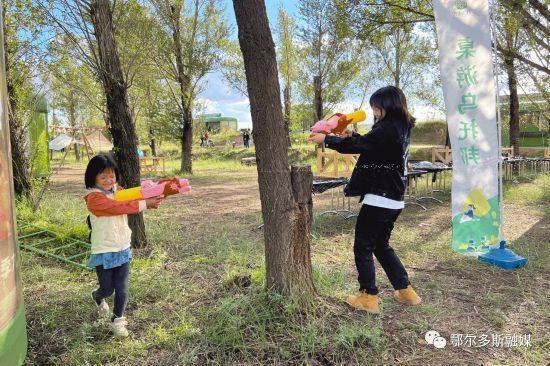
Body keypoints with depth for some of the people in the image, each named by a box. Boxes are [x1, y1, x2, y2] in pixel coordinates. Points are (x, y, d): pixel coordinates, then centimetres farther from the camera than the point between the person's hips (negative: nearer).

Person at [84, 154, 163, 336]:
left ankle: (117, 319, 26)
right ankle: (97, 297, 47)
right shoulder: (94, 198, -16)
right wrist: (145, 204, -28)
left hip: (123, 249, 5)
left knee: (122, 289, 6)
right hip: (104, 252, -5)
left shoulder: (118, 190, 5)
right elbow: (118, 207, -26)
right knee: (107, 289, 12)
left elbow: (134, 198, -7)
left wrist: (153, 199, -25)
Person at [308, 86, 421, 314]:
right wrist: (350, 135, 19)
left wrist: (326, 140, -6)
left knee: (363, 247, 4)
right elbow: (370, 143, 24)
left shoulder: (388, 128, -17)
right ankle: (405, 290, 26)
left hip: (378, 198, -9)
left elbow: (359, 146, -16)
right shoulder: (401, 128, 13)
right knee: (381, 245, 22)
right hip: (395, 200, 10)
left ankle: (368, 297, 13)